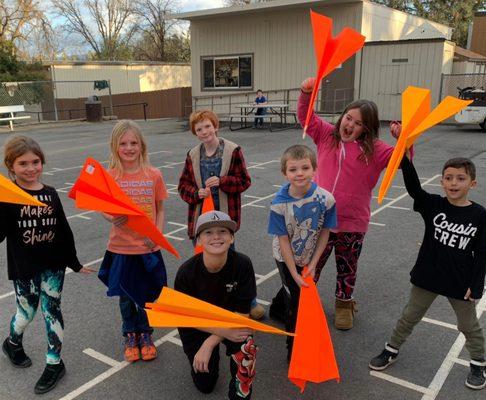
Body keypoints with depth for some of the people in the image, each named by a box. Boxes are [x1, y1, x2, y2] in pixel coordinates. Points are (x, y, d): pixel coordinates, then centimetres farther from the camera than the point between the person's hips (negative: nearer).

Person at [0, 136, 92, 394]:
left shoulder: (50, 194, 1)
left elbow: (64, 230, 7)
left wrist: (74, 262, 12)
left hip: (53, 264, 3)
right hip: (24, 268, -2)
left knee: (52, 311, 8)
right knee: (27, 312, 12)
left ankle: (54, 363, 23)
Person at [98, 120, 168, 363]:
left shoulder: (153, 175, -6)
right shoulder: (109, 176, -8)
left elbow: (160, 209, 2)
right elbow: (105, 208, -2)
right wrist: (112, 218, -24)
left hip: (147, 247, 0)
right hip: (121, 247, 0)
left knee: (146, 294, 14)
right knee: (126, 295, 16)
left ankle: (145, 334, 38)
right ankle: (130, 335, 39)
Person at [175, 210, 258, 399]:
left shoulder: (242, 264, -27)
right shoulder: (187, 272, -27)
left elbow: (241, 313, -20)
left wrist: (209, 343, -25)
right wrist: (223, 332, -27)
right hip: (196, 325, 1)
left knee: (246, 347, -33)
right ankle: (214, 355, 39)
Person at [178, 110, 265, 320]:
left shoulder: (233, 150, -5)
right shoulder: (193, 155, 6)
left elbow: (244, 181, -4)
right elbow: (183, 185, 9)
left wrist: (222, 181, -19)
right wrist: (196, 193, -11)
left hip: (225, 215, -4)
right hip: (200, 216, 4)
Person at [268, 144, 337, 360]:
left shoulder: (326, 199, -23)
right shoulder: (279, 203, -27)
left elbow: (324, 233, -11)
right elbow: (283, 239, -20)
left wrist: (312, 265, -9)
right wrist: (295, 273, -16)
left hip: (310, 257, 2)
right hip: (286, 258, -2)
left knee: (301, 293, 15)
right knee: (297, 295, 6)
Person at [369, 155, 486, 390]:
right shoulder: (434, 205, -9)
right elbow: (413, 187, -26)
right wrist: (405, 156, -39)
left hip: (461, 283, -1)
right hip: (427, 276, 1)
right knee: (410, 317, 16)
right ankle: (391, 350, 35)